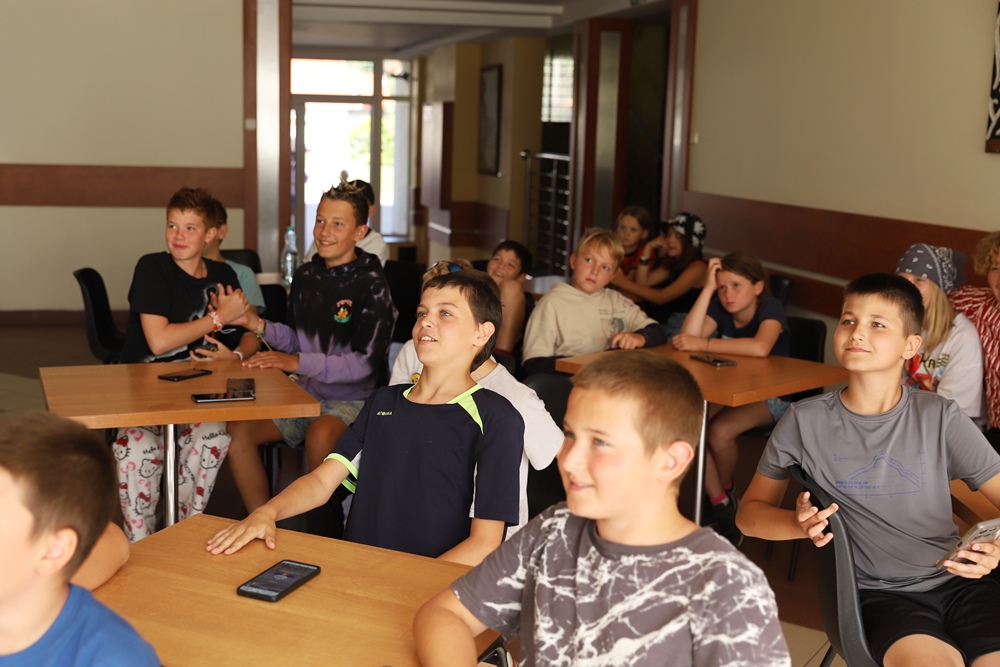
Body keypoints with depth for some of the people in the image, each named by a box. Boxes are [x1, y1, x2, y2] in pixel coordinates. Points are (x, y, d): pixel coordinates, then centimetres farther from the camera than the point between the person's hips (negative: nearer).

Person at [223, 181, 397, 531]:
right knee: (238, 430, -15)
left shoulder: (371, 285, -11)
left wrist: (298, 363, -24)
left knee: (319, 436, -36)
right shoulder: (306, 276, 9)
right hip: (305, 393, 6)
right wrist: (259, 326, -2)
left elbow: (364, 363, -17)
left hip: (353, 398, -6)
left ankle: (326, 535, -16)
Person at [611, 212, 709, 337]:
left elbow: (661, 298, -18)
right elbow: (642, 283, 6)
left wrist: (625, 283, -20)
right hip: (670, 323, 8)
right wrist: (648, 249, 4)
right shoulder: (672, 264, 17)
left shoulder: (698, 268, -11)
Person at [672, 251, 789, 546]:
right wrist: (708, 287, -20)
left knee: (719, 431, -31)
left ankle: (725, 490, 3)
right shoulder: (719, 308, -2)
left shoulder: (770, 308, -18)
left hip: (770, 397, -5)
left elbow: (760, 348, -39)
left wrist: (703, 344, -34)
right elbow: (688, 337, -20)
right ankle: (721, 506, -10)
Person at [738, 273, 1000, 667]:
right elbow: (749, 512, 7)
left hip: (956, 581, 2)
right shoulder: (805, 422, -1)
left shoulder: (941, 418, 0)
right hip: (879, 594, -2)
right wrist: (799, 524, -14)